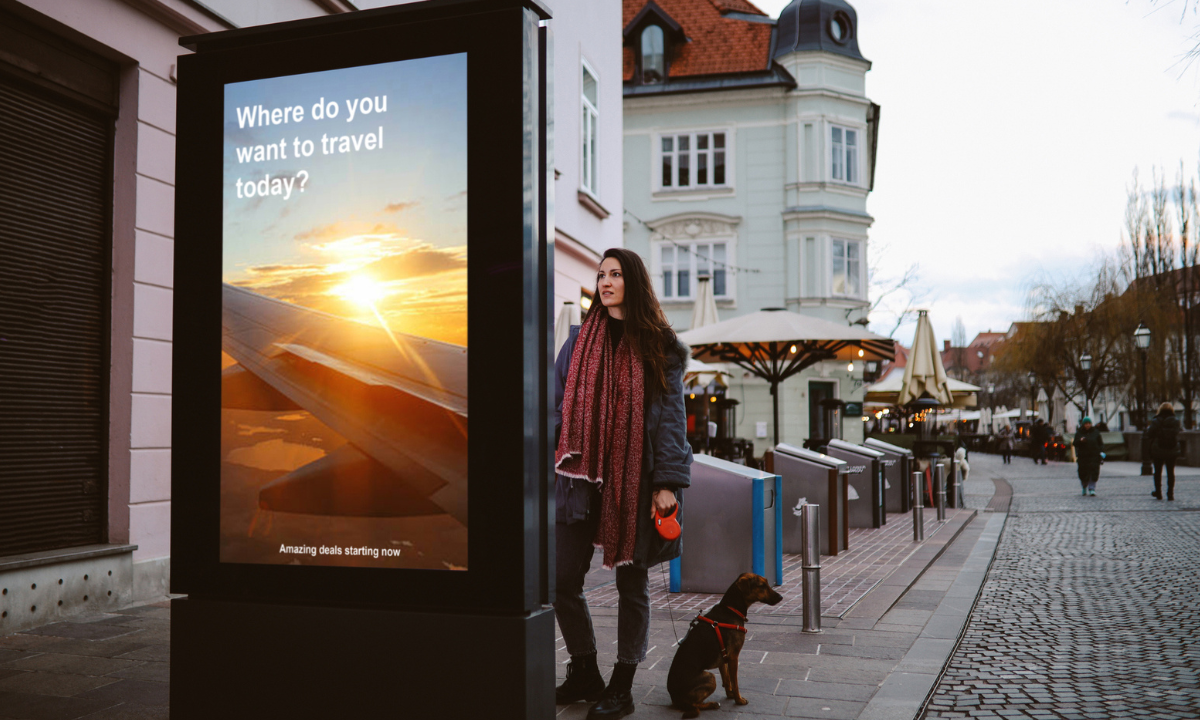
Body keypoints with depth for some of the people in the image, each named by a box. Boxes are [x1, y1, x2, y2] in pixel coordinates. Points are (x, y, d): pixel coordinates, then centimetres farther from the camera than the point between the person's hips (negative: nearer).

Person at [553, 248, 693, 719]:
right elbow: (557, 404, 11)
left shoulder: (659, 345, 2)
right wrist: (546, 464, 1)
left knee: (632, 583, 7)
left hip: (636, 480, -2)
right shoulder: (580, 340, 11)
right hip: (582, 476, 3)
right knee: (563, 580, 0)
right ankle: (585, 674, 22)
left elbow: (671, 414, -2)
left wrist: (667, 483, -10)